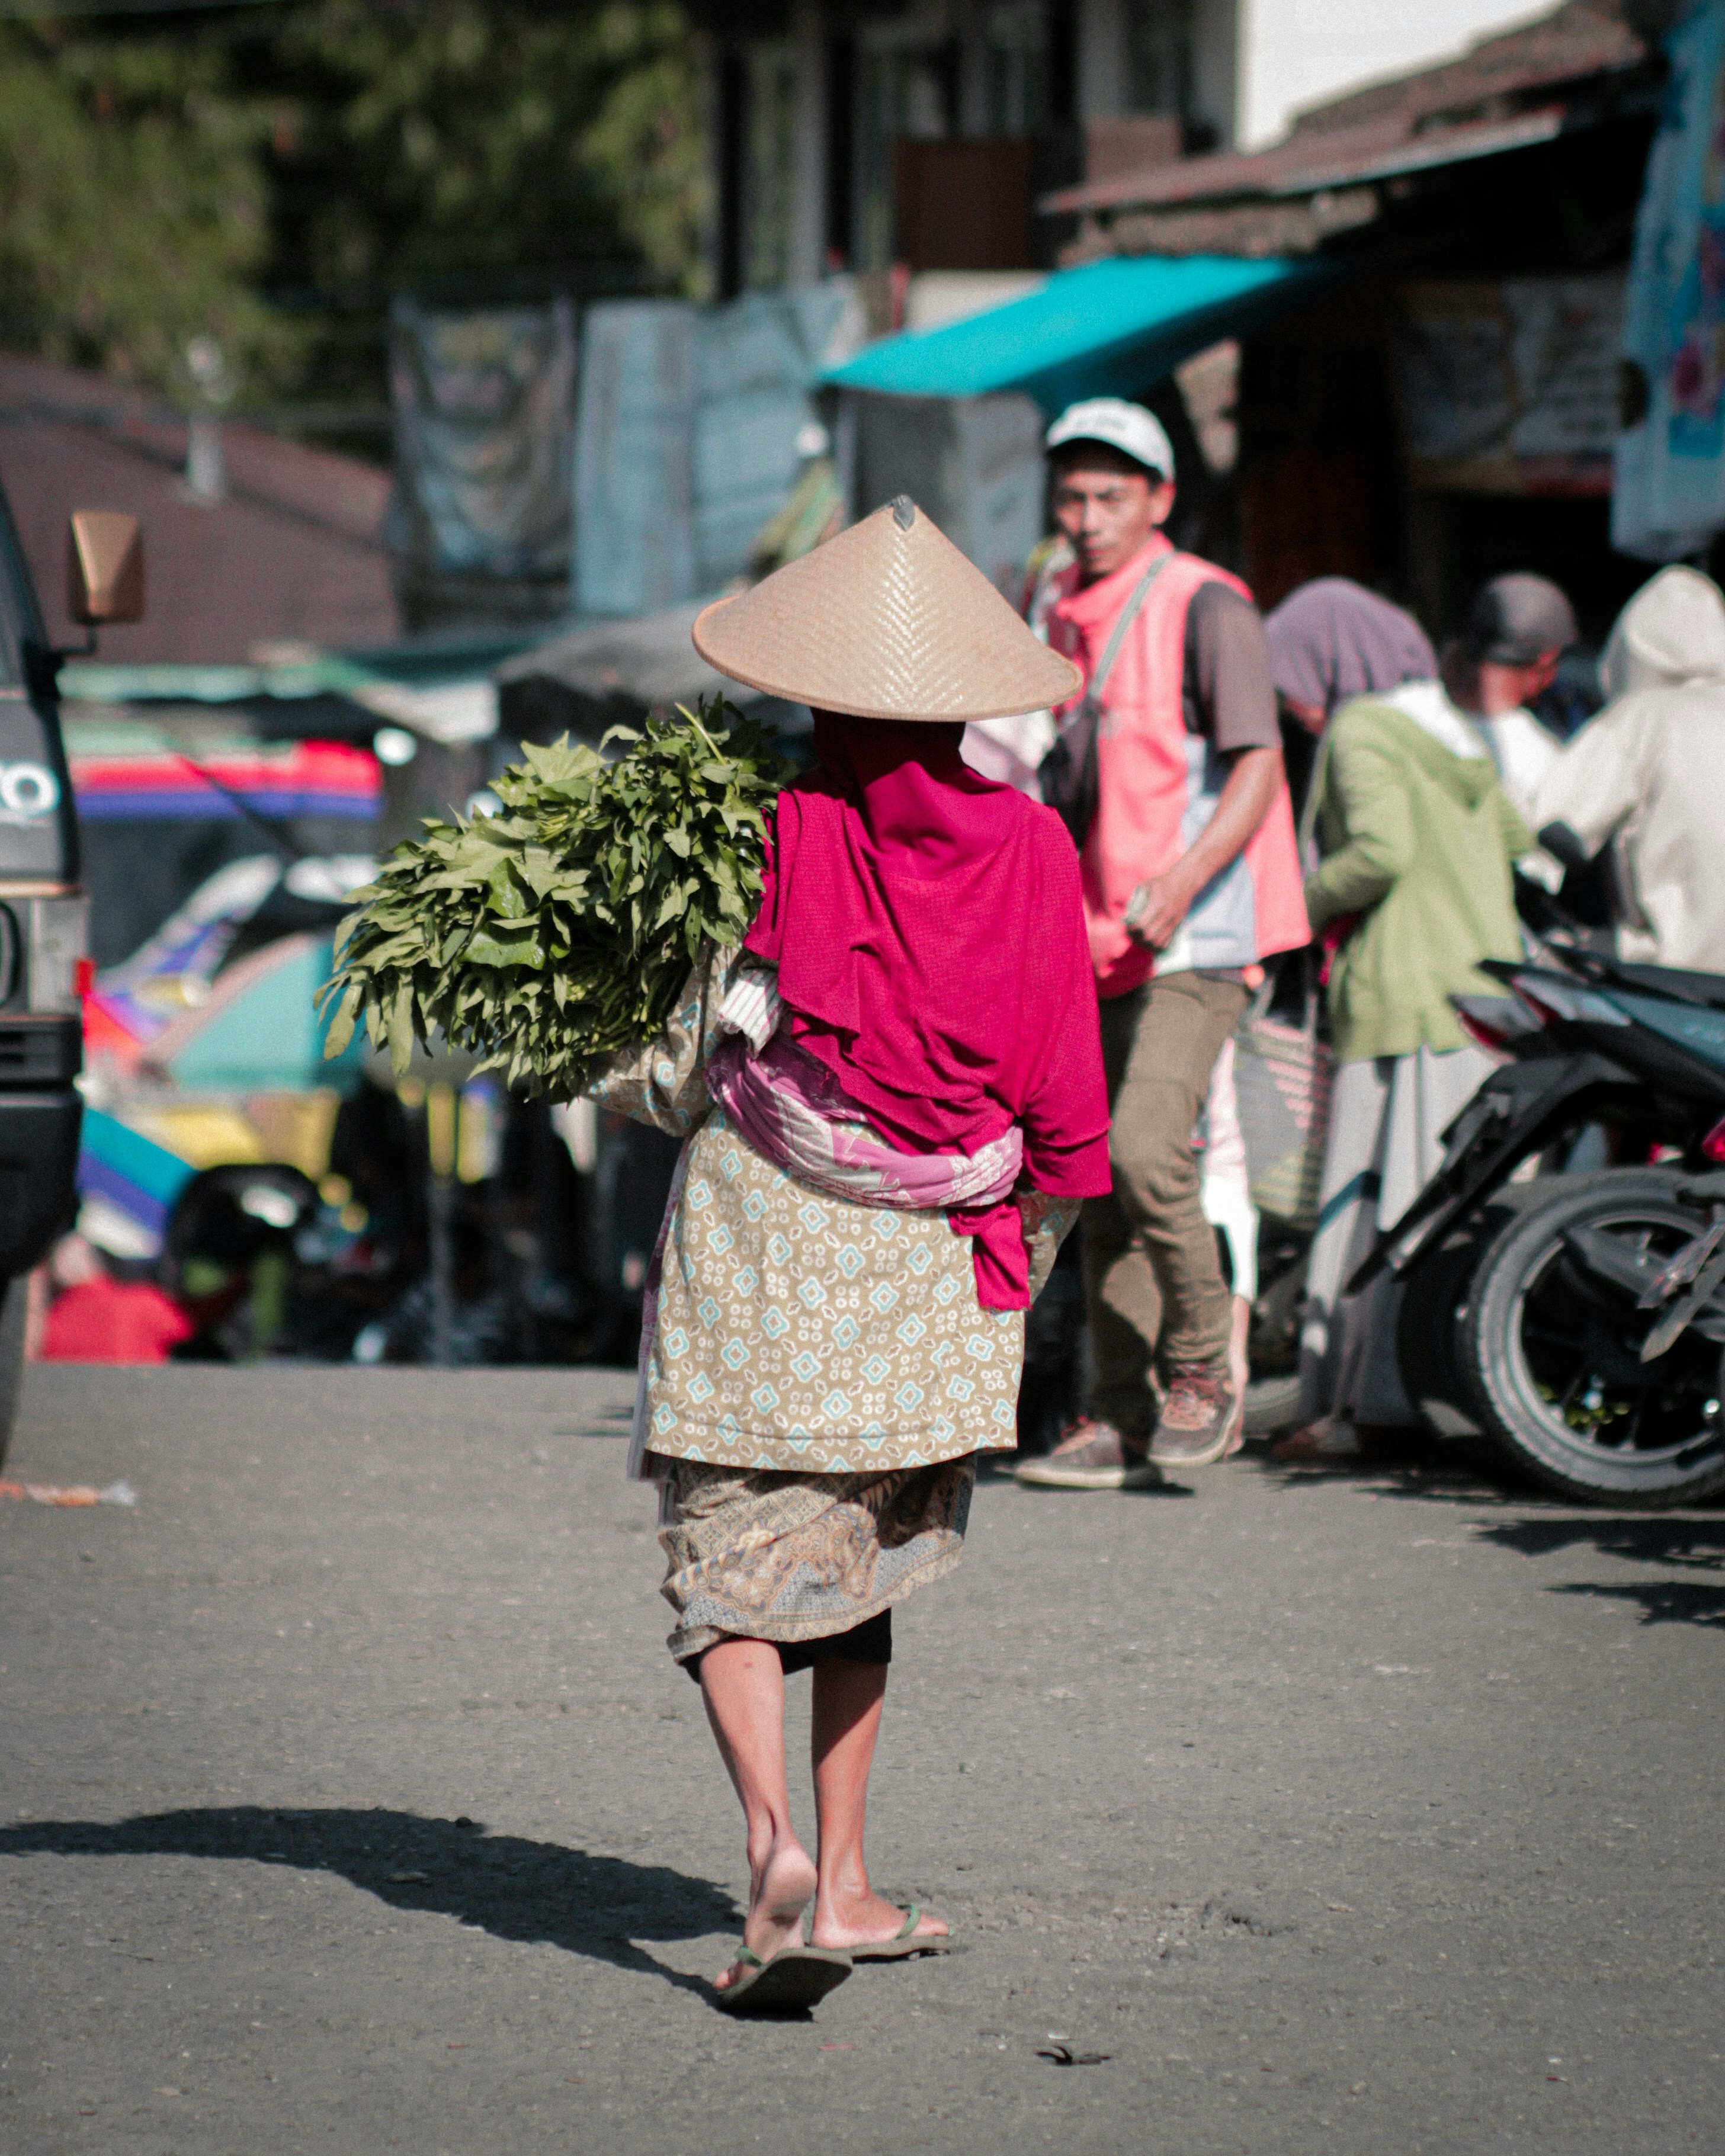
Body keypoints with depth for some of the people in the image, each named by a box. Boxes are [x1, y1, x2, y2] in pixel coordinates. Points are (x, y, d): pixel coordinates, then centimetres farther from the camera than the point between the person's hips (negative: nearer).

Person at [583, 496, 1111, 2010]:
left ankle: (776, 1840, -19)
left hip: (763, 1235, -3)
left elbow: (685, 1075, -7)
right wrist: (1035, 1234, 16)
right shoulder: (1030, 852, -3)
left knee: (734, 1568, 1)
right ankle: (844, 1879, 18)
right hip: (929, 1270, 3)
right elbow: (1067, 1098, 2)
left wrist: (615, 1085, 12)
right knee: (864, 1570, 18)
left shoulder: (779, 841, -10)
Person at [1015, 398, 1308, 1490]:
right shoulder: (1069, 618, 15)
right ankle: (1119, 1421, 10)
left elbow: (1259, 769, -16)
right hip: (1103, 947, 8)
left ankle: (1206, 1376, -6)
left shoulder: (1206, 607, -8)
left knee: (1145, 1147, -21)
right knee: (1102, 1177, 6)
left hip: (1197, 941, -8)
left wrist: (1180, 884, -28)